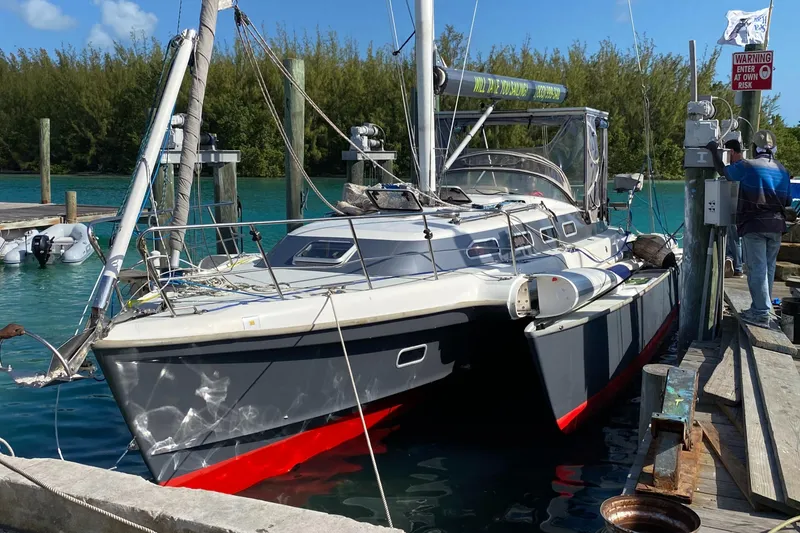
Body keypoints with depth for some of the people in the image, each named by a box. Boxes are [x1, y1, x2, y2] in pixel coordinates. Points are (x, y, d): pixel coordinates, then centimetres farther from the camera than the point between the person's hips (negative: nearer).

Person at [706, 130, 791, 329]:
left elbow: (723, 170, 10)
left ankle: (762, 314, -6)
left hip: (754, 225, -5)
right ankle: (761, 308, 22)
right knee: (768, 268, 13)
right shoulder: (783, 171, 10)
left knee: (757, 269, -5)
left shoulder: (747, 166, -6)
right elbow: (787, 201, 11)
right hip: (776, 226, 5)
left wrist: (714, 151, 24)